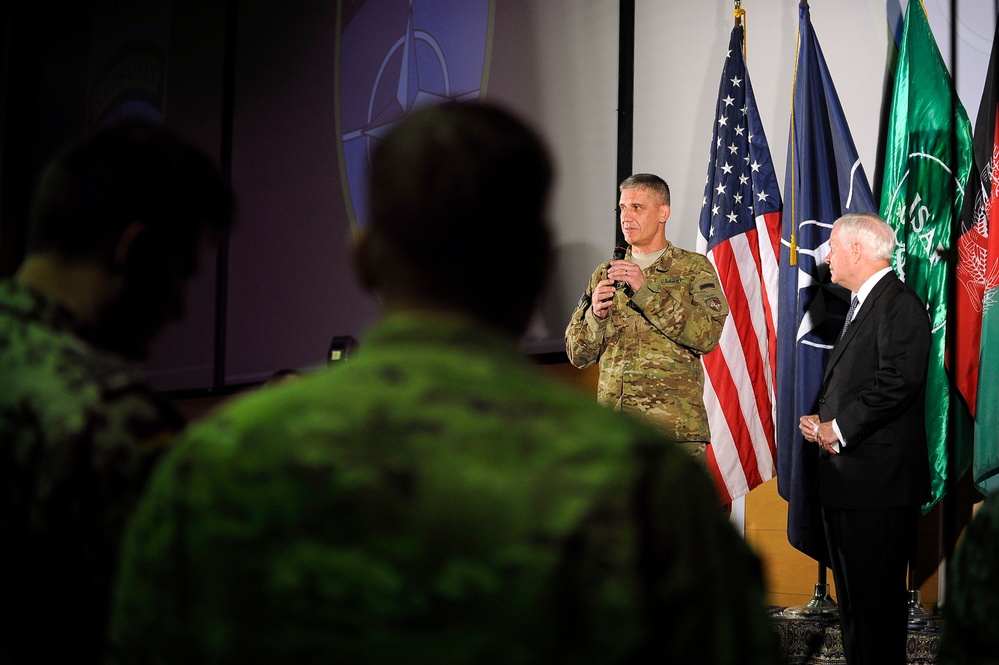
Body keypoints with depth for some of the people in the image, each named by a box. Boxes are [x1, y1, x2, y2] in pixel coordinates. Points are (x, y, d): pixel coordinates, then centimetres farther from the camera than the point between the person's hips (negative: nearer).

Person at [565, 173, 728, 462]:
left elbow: (708, 335, -11)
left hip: (675, 429, -3)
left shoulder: (694, 268, 6)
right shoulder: (604, 274, 17)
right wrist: (595, 314, -6)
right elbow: (578, 354, 14)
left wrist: (646, 290, -15)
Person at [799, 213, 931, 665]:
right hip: (846, 478, 10)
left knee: (875, 597, -7)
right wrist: (820, 420, 4)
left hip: (877, 479, -10)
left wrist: (838, 428, -18)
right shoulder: (862, 305, 20)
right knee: (851, 594, 15)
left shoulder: (899, 304, -12)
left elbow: (898, 382, -23)